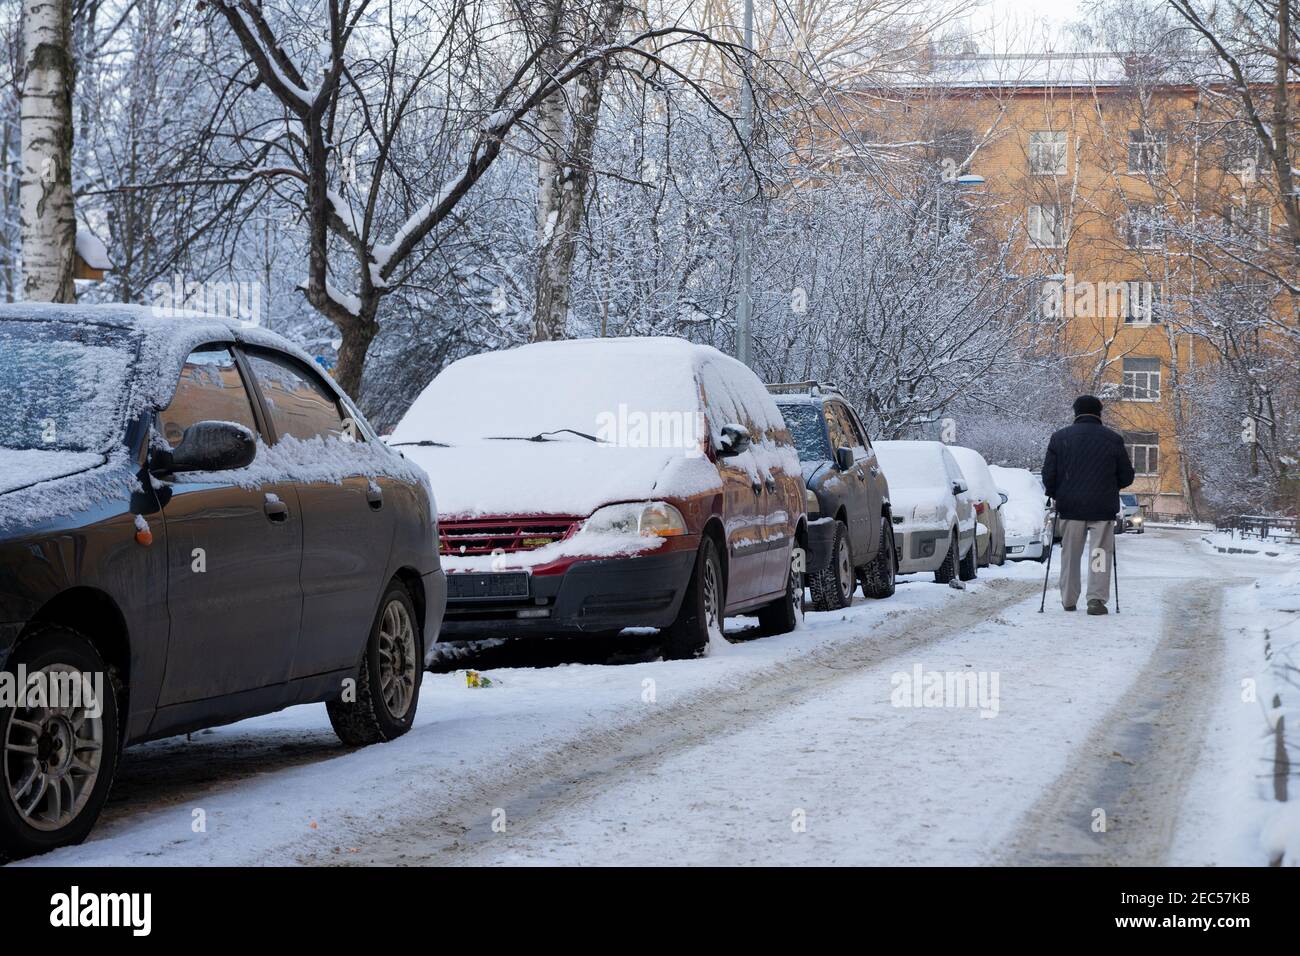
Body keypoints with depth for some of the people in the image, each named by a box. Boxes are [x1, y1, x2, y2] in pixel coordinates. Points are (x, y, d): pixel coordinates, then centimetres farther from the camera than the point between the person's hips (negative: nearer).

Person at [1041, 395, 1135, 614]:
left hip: (1069, 506, 1)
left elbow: (1048, 475, 0)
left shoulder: (1060, 438, 2)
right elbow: (1127, 477, 6)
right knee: (1100, 553, 2)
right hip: (1103, 507, -1)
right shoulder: (1113, 439, 0)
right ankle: (1096, 598, -10)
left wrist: (1056, 496, 17)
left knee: (1070, 554, 11)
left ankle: (1069, 601, 15)